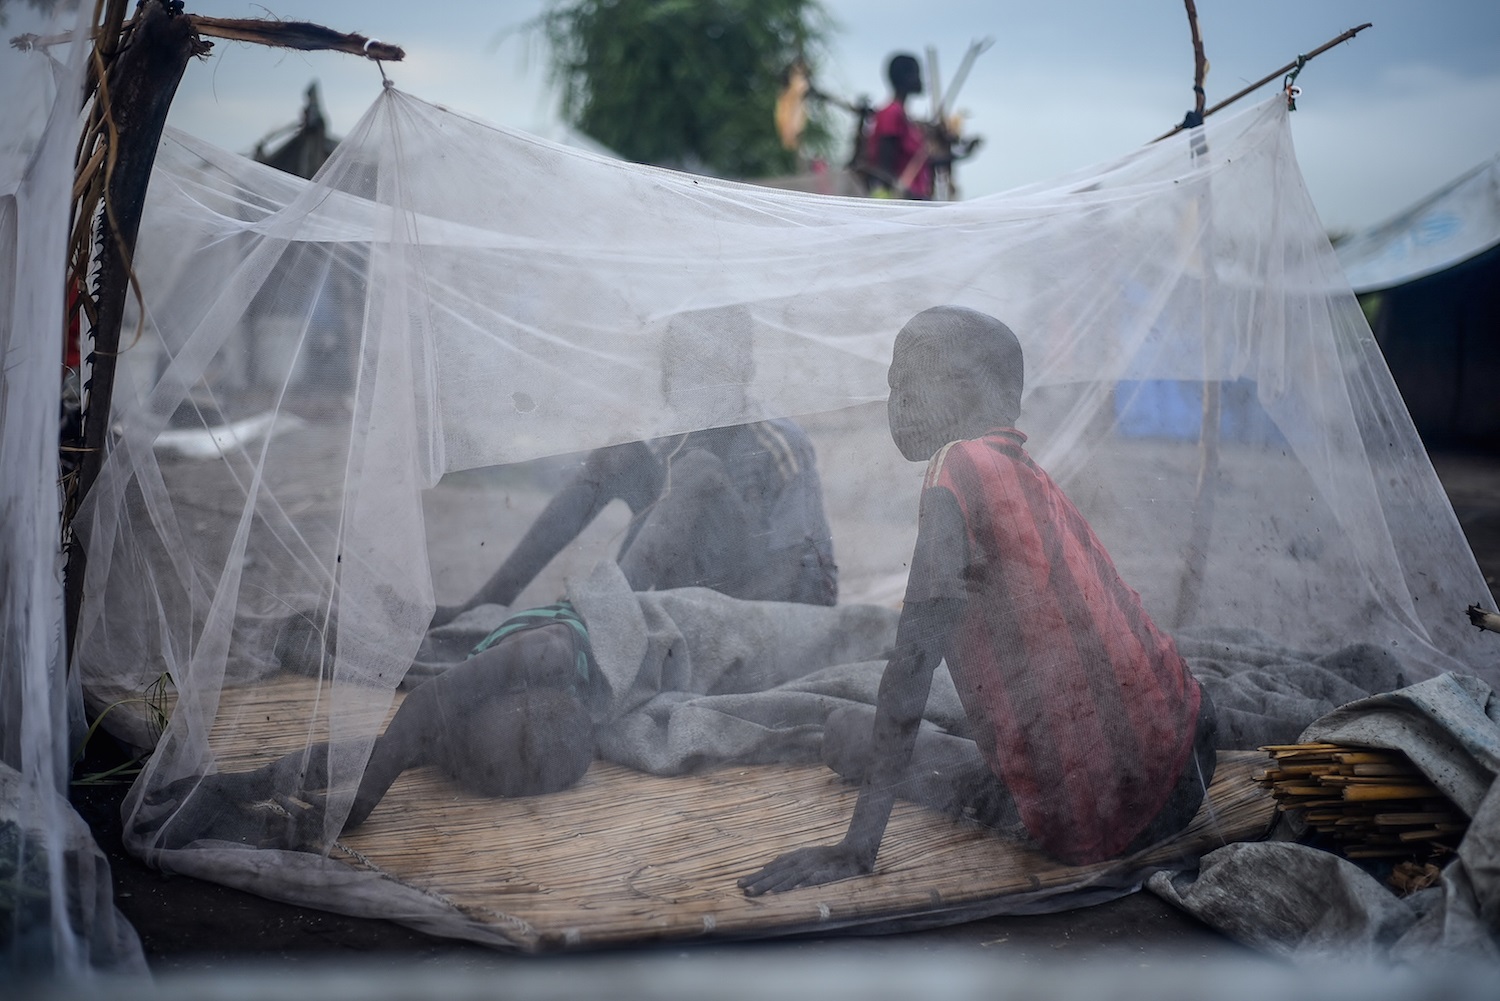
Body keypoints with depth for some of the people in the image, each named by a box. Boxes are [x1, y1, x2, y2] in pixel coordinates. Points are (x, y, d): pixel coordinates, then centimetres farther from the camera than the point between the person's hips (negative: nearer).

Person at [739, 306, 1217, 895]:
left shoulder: (960, 467, -12)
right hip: (1185, 773, 6)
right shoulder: (1036, 481, 13)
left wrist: (858, 846, -19)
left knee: (847, 733, 9)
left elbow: (915, 653, -19)